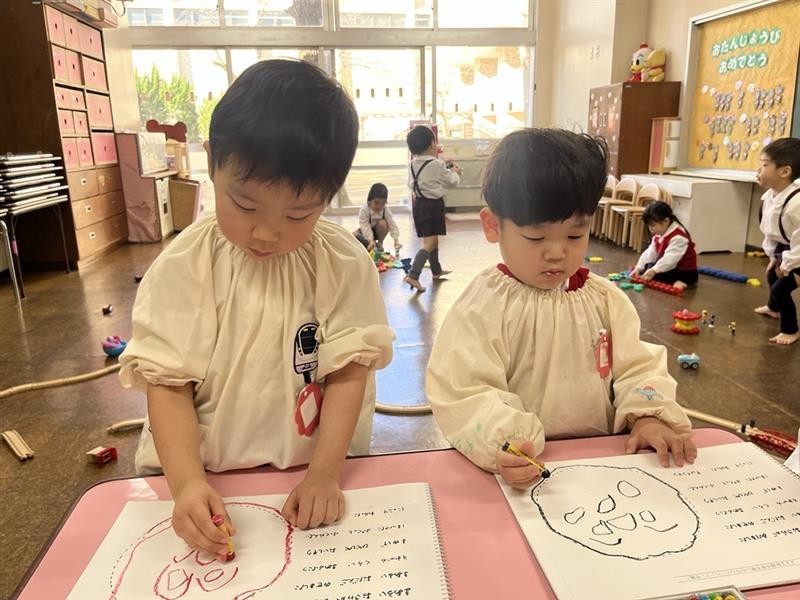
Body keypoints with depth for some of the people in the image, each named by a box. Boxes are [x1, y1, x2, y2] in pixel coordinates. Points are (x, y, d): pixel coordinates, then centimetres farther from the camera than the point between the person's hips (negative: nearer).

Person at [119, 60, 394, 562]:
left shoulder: (344, 263, -8)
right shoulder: (181, 268, -7)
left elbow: (349, 372, -7)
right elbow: (168, 385, -7)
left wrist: (325, 473, -15)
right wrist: (187, 483, -19)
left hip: (314, 471, 0)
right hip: (200, 474, 0)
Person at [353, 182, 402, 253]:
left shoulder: (386, 210, -21)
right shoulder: (363, 210, -26)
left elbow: (393, 226, -26)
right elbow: (365, 226, -34)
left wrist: (396, 240, -40)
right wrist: (371, 240, -48)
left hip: (378, 231, 1)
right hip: (366, 233, -1)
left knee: (382, 223, -32)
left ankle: (380, 244, -9)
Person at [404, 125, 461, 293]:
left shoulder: (412, 164, 3)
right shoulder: (437, 164, -16)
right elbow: (452, 182, -5)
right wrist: (454, 171, 18)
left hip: (418, 203, 8)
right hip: (433, 204, -8)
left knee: (432, 239, 22)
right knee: (429, 243, -8)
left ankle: (436, 270, 37)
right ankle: (413, 275, -20)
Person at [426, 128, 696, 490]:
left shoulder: (604, 299, 5)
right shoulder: (482, 308, -11)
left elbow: (636, 366, 10)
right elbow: (465, 394, -16)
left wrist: (648, 416, -9)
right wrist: (503, 444, -32)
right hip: (523, 466, -3)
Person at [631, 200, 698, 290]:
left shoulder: (678, 237, -27)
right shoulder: (658, 235, 5)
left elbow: (670, 258, -35)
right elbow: (650, 253, 4)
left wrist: (653, 271, -39)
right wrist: (639, 268, -7)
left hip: (685, 272, -10)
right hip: (669, 267, 10)